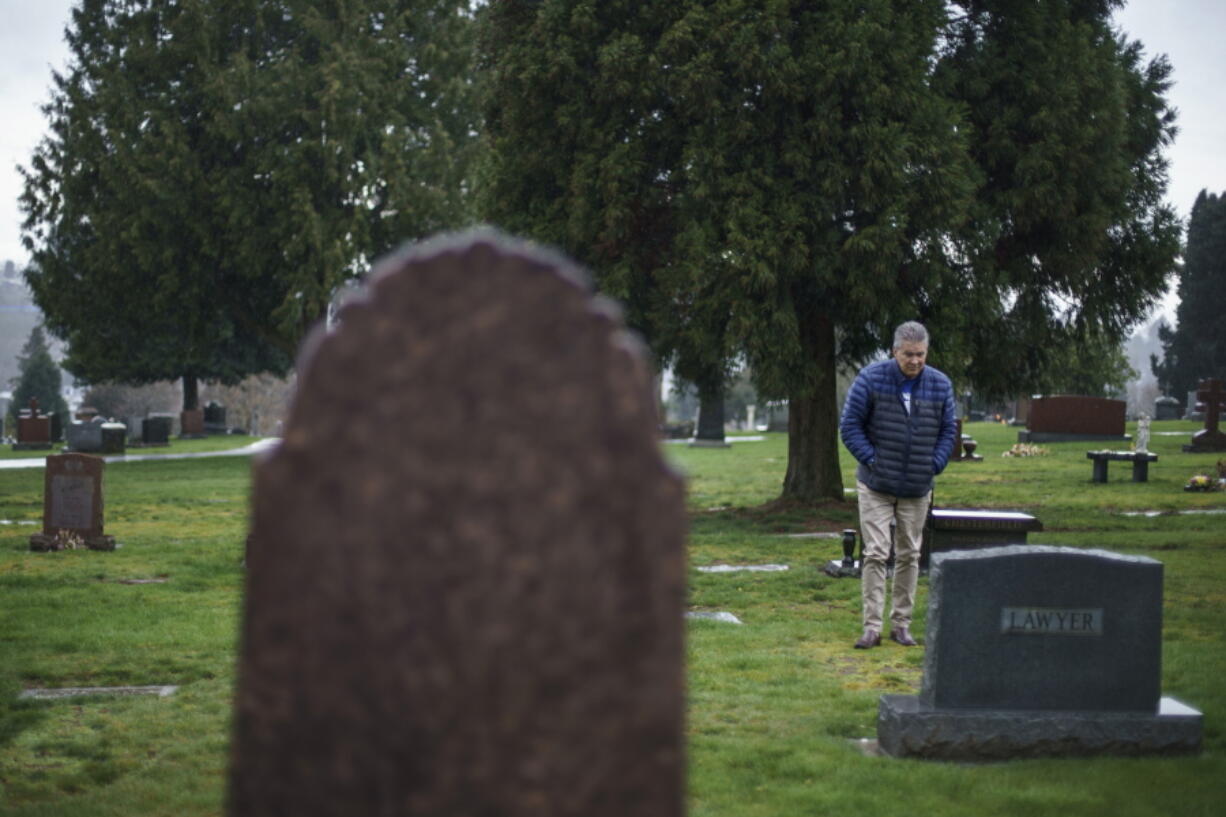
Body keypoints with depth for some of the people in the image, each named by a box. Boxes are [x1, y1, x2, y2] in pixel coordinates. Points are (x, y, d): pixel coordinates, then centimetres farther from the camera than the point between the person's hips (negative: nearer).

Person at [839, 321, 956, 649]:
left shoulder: (940, 385, 0)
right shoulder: (871, 378, -8)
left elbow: (948, 430, 10)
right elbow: (850, 424, -4)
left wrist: (935, 464, -3)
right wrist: (871, 459, -11)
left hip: (917, 489, 3)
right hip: (876, 486, -3)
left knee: (909, 556, 9)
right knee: (876, 554, -7)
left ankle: (901, 624, 19)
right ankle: (872, 627, -5)